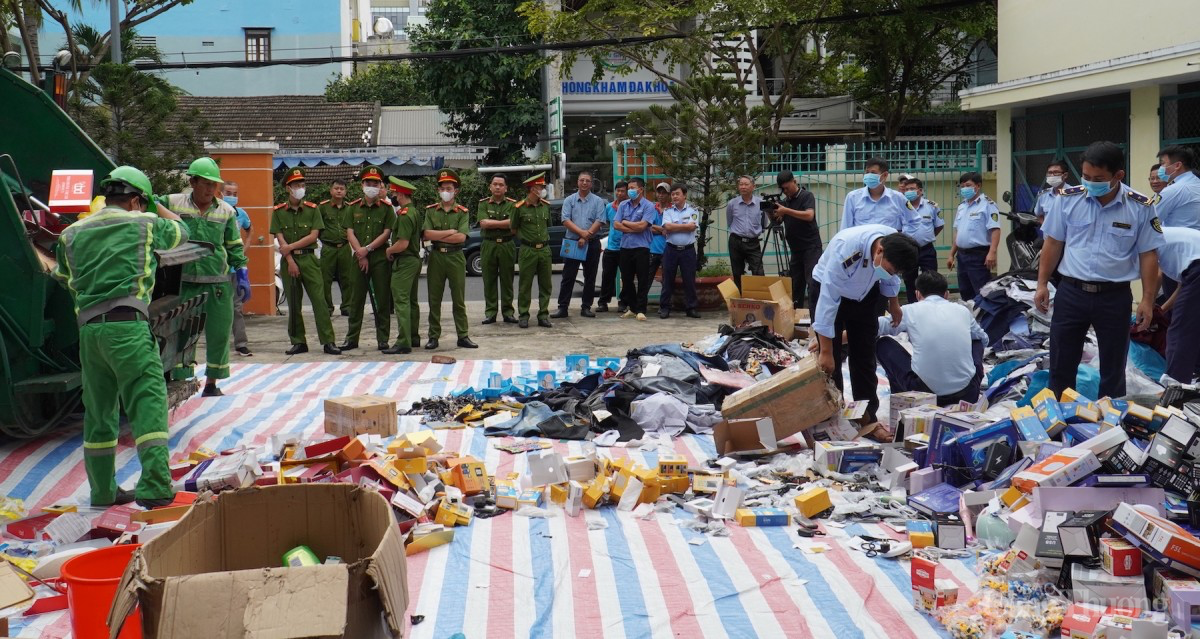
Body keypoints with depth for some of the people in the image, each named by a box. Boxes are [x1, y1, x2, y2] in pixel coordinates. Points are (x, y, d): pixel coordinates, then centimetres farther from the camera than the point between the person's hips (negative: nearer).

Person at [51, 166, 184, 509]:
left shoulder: (73, 233, 17)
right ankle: (154, 486, -18)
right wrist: (156, 206, 40)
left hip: (88, 329, 5)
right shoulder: (143, 224, 6)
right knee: (148, 402, -7)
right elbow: (180, 231, 25)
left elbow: (63, 277, 29)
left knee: (99, 410, 14)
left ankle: (103, 490, 22)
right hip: (128, 326, -5)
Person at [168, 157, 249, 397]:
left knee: (218, 334, 5)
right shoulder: (173, 204, 1)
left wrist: (242, 275, 9)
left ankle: (211, 384, 19)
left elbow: (234, 247, 14)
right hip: (185, 282, -2)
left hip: (219, 284, 2)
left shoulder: (226, 211, 8)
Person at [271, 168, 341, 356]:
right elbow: (280, 239, -1)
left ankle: (328, 342, -6)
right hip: (288, 260, 1)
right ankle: (298, 342, 12)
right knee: (293, 303, 4)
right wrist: (291, 262, -10)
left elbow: (313, 236, -4)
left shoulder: (312, 209, 4)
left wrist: (291, 247, -10)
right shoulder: (278, 211, 5)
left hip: (308, 258, -1)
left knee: (319, 300, -6)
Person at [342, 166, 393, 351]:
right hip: (359, 257, 2)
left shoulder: (386, 208, 3)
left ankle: (383, 340, 6)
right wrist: (361, 254, -9)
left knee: (383, 300, 0)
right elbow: (350, 233, 3)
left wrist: (368, 249, -12)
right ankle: (351, 339, 11)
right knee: (357, 299, 5)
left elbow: (386, 233, -4)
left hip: (380, 257, -2)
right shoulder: (354, 207, 9)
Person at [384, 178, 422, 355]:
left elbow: (402, 244, -25)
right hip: (415, 259, 10)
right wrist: (392, 250, 12)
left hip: (404, 263, -10)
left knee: (401, 301, -10)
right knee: (411, 301, 16)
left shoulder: (404, 215, -18)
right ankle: (413, 337, 23)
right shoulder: (415, 213, 12)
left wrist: (389, 251, -7)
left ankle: (403, 342, -13)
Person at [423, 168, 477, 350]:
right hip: (436, 257, 2)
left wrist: (438, 236, -10)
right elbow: (427, 234, -8)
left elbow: (462, 237, -13)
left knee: (459, 299, 3)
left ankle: (463, 336, 8)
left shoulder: (462, 212, 1)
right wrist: (450, 232, -13)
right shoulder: (430, 210, 7)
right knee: (434, 299, 5)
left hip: (456, 257, -2)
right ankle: (433, 337, 11)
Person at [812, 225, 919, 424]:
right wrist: (825, 352, -34)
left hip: (865, 293, 5)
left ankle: (868, 418, 13)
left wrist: (893, 303, 14)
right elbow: (828, 301, -37)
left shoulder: (895, 243, -25)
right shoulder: (845, 251, -42)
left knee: (864, 357, 6)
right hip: (830, 289, -4)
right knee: (829, 362, -7)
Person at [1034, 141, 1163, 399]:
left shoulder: (1141, 207, -7)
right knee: (1061, 364, 8)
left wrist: (1148, 300, -6)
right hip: (1071, 293, 1)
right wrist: (1042, 284, 3)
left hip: (1115, 297, -1)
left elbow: (1148, 255, -2)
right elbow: (1053, 243, 5)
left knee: (1113, 369, 10)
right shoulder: (1068, 199, -4)